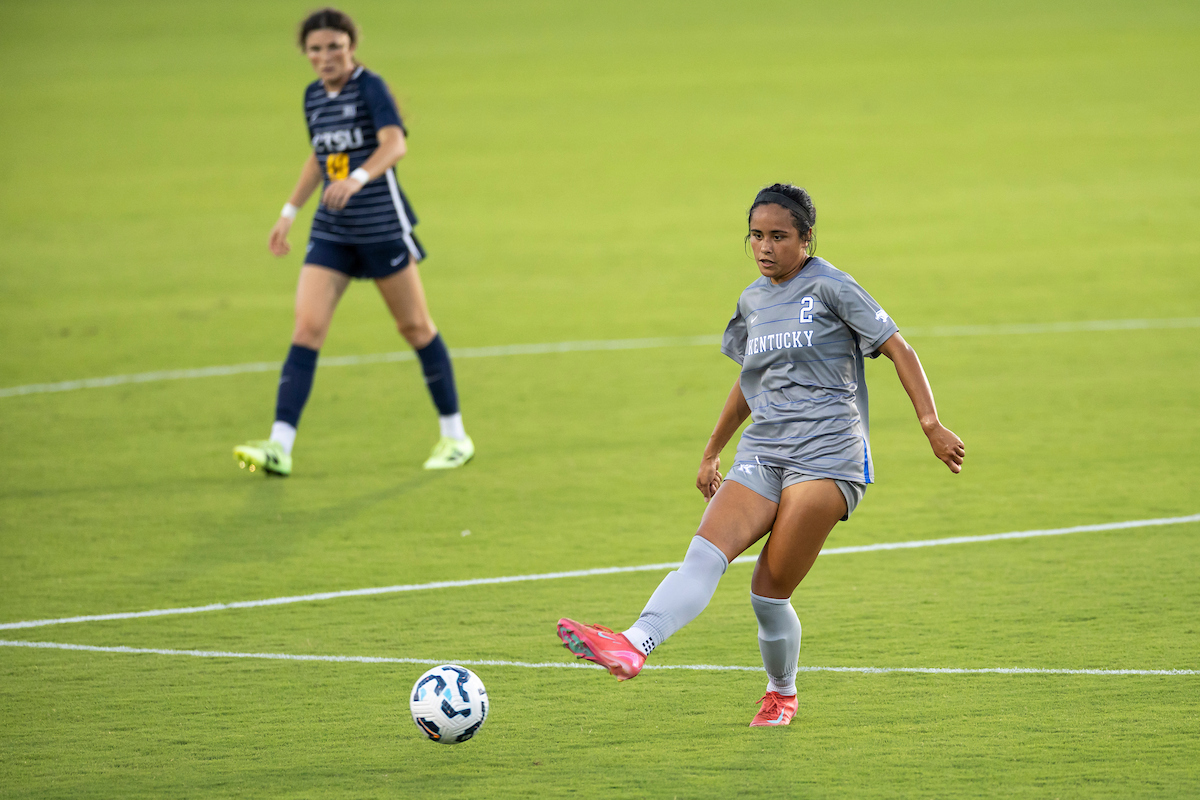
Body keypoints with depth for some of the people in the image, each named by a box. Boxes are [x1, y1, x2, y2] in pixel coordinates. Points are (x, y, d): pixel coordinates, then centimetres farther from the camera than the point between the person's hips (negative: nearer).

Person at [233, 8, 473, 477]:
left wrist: (357, 179, -44)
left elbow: (395, 143, -28)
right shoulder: (313, 96, 8)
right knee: (307, 327, -7)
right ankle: (279, 446, -14)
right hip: (331, 231, 5)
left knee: (415, 326, 6)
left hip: (383, 227, -5)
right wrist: (289, 211, 20)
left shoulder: (370, 87, -12)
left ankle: (454, 437, 21)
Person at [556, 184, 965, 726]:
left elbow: (899, 351, -3)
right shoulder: (753, 301, 17)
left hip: (825, 457, -5)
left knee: (770, 591, -10)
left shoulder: (830, 288, -2)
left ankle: (782, 692, 15)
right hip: (762, 454, 5)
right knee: (706, 553, -19)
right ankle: (633, 647, -40)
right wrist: (712, 451, 33)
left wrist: (931, 425, -12)